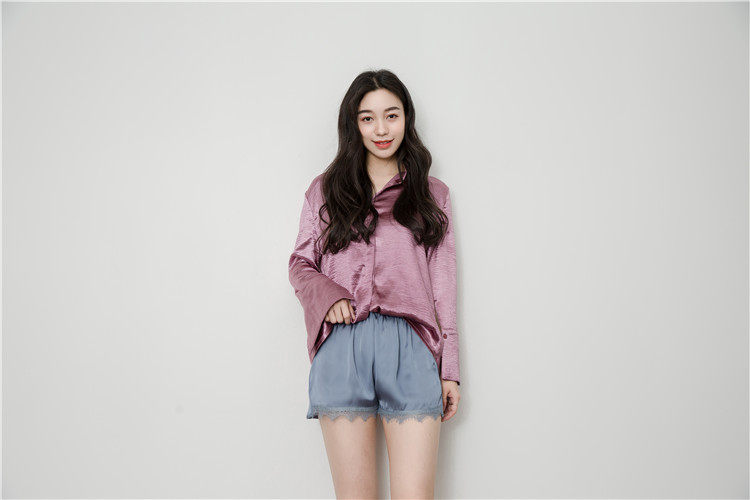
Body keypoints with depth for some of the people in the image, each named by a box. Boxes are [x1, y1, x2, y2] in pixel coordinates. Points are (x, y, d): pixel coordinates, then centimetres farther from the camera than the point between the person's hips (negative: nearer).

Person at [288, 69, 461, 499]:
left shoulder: (433, 194, 19)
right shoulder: (326, 189, 18)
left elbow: (444, 282, 14)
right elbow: (301, 264, 17)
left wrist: (450, 367, 7)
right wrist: (326, 295, -7)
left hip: (411, 346, 0)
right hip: (342, 345, 0)